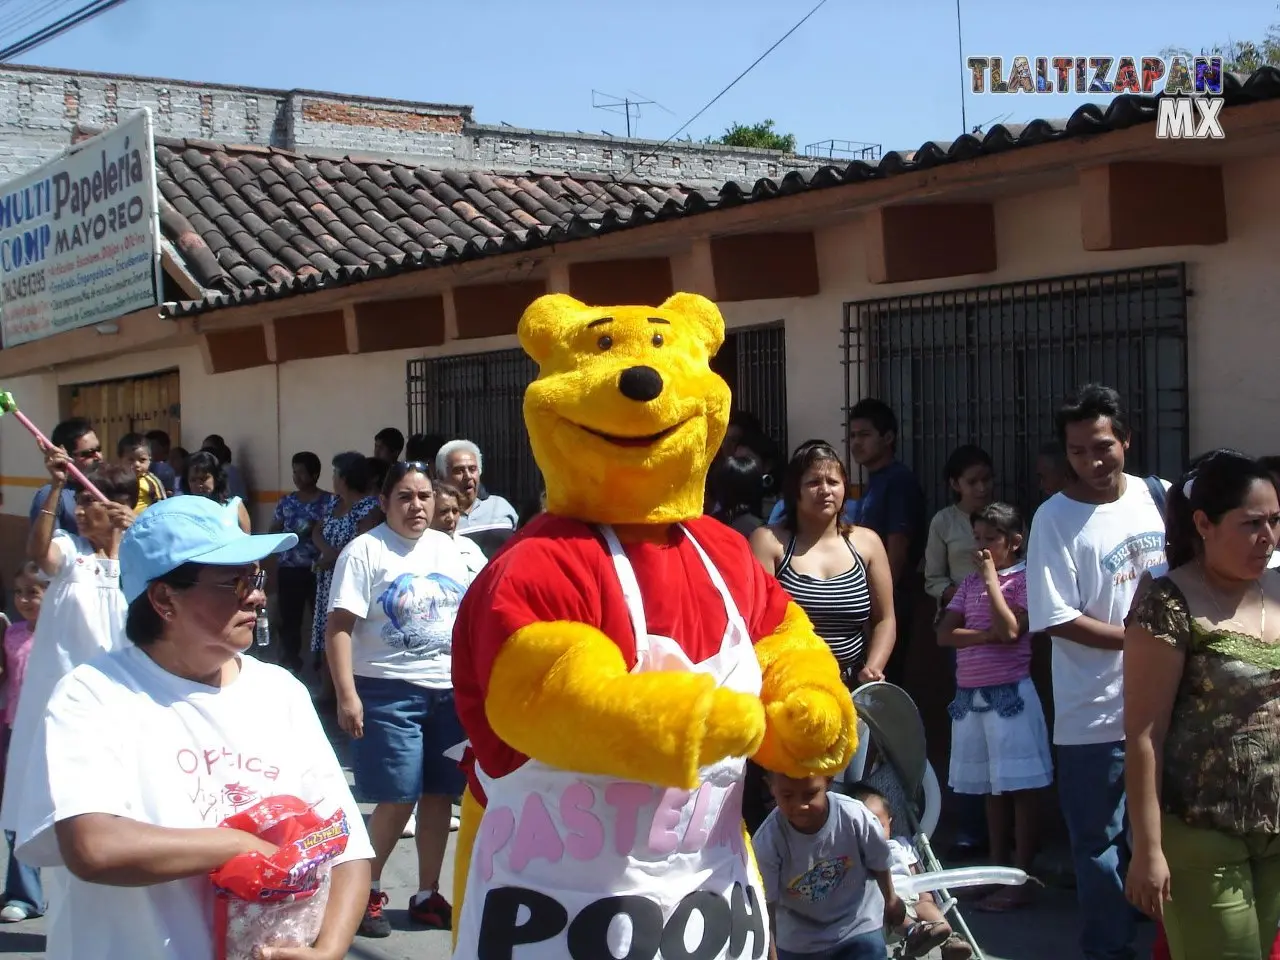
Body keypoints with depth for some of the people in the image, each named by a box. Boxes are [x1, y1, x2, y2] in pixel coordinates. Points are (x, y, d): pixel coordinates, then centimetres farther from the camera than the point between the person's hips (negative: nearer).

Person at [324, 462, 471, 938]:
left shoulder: (446, 546, 10)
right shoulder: (364, 551, -8)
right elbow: (339, 627, -13)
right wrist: (347, 695, -20)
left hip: (450, 690, 5)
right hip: (389, 692, -5)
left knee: (439, 794, 8)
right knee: (397, 799, -4)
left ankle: (427, 895, 22)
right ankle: (367, 890, 17)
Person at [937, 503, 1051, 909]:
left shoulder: (1023, 579, -5)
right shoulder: (970, 582, 12)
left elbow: (1010, 631, -18)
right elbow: (944, 634, 5)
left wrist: (991, 577, -13)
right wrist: (986, 635, -12)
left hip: (1009, 693, -7)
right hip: (970, 694, 7)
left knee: (1020, 788, -3)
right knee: (992, 788, 14)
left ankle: (1021, 880, 1)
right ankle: (998, 869, 23)